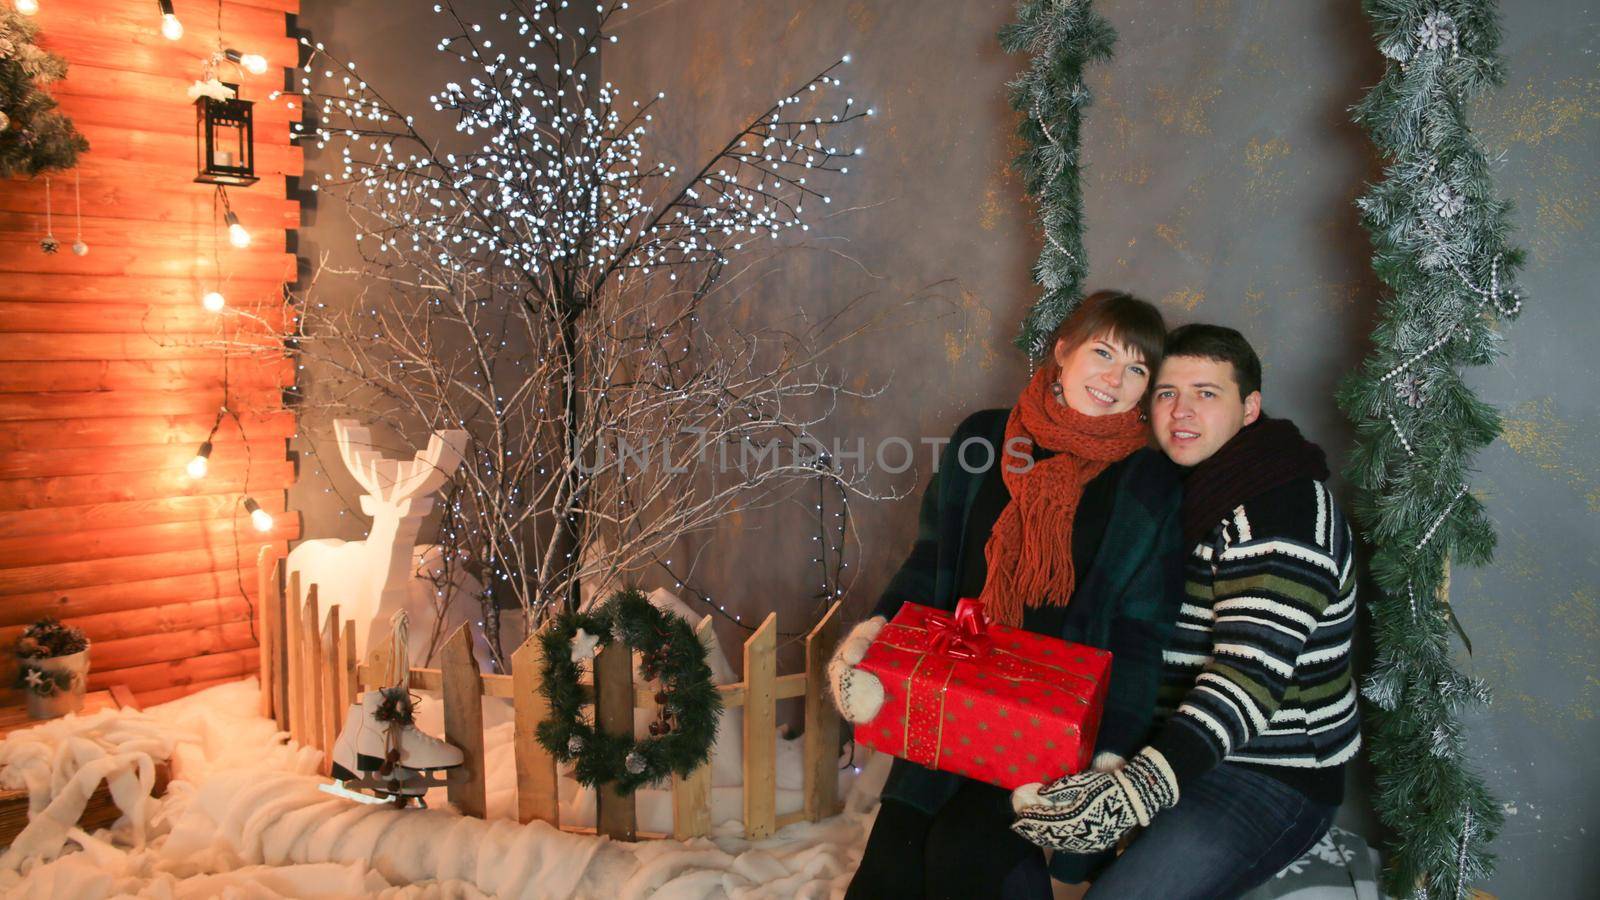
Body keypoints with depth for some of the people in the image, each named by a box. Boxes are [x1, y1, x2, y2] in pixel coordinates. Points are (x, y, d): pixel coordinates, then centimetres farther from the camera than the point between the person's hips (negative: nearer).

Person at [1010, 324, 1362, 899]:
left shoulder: (1281, 508, -19)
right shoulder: (1180, 489, 9)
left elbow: (1250, 679, -30)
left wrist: (1131, 793, -39)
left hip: (1271, 780, -8)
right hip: (1178, 750, 8)